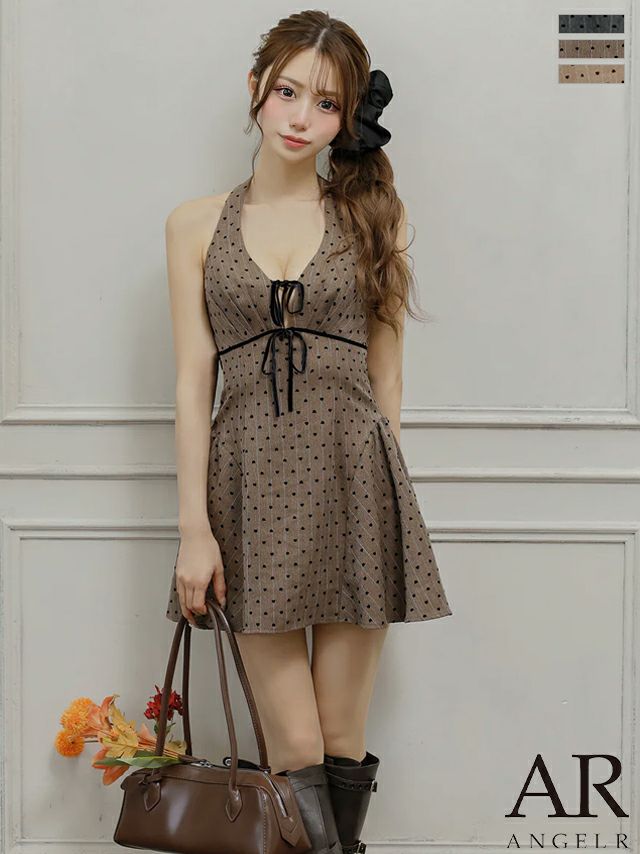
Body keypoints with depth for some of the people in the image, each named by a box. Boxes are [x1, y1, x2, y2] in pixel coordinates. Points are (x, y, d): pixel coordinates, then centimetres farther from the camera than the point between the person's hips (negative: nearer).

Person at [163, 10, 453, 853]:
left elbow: (385, 377, 10)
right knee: (294, 751, -1)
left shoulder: (372, 213, 9)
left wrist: (379, 489, 9)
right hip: (251, 483, 0)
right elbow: (193, 381, 4)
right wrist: (194, 526, -2)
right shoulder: (198, 224, 9)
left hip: (353, 475, 0)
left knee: (341, 743, 5)